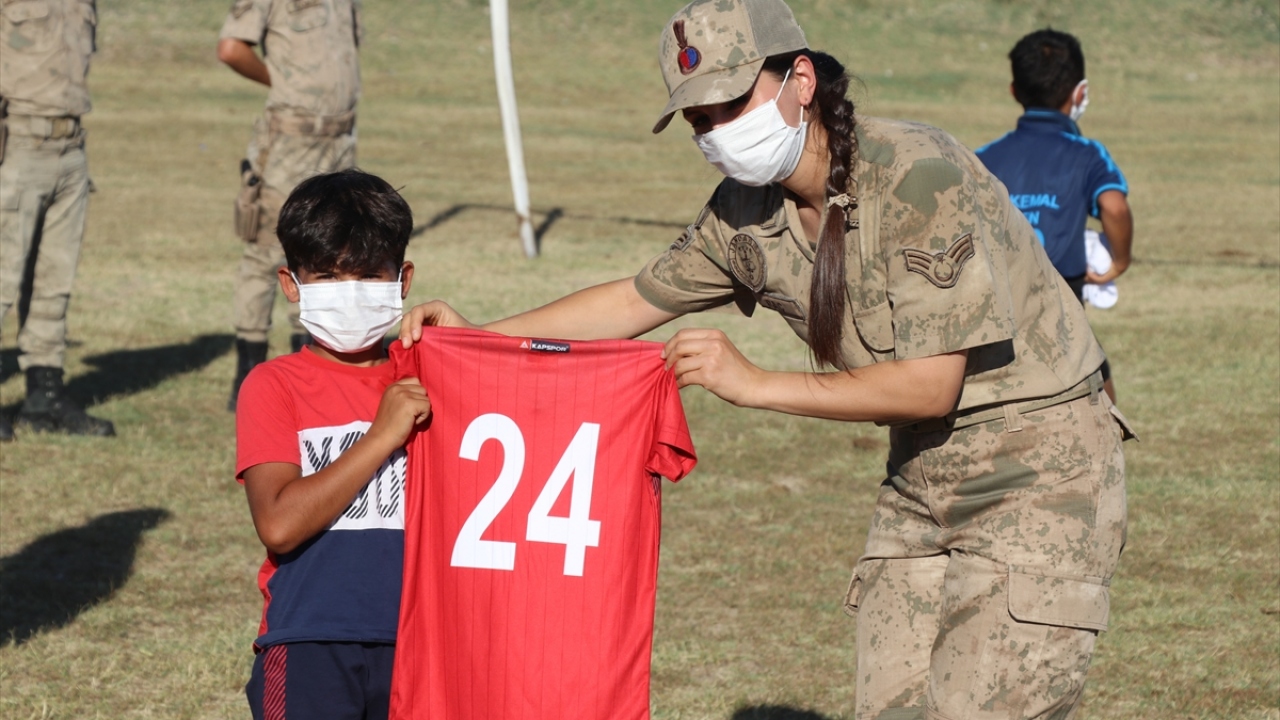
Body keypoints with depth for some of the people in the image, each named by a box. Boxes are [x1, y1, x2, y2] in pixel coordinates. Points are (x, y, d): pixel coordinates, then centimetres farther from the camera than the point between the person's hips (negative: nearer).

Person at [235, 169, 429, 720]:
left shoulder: (423, 383, 9)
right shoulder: (274, 386, -3)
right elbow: (279, 523, -17)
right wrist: (383, 436, -17)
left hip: (412, 643, 4)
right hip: (309, 648, -4)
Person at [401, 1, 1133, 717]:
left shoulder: (918, 176, -24)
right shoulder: (748, 211, -2)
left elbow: (931, 385, -25)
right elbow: (635, 302, 14)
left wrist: (756, 384, -23)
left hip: (1039, 465, -7)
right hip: (923, 478, 7)